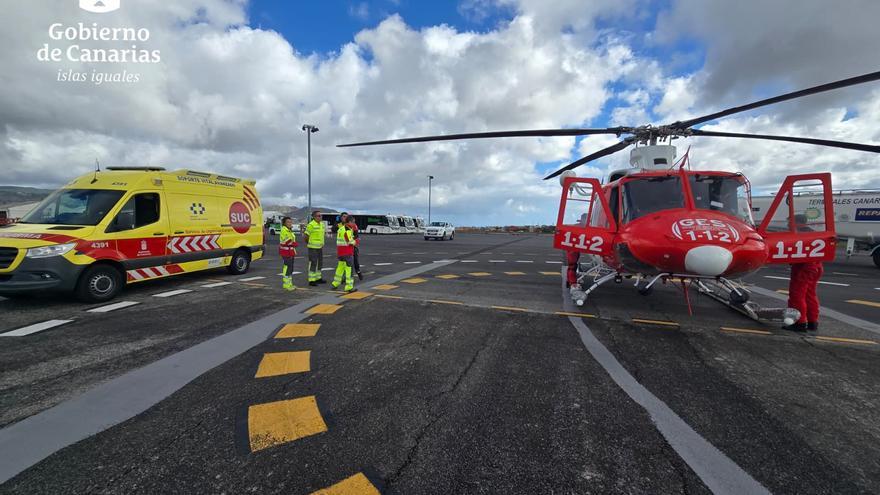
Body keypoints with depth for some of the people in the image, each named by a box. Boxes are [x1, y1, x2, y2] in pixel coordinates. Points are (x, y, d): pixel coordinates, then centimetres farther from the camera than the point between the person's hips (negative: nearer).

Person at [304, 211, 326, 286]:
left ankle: (318, 278, 26)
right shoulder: (311, 225, -14)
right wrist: (308, 243, 2)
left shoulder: (322, 224, 11)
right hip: (313, 247, -8)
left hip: (320, 247, 8)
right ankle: (311, 280, 3)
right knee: (313, 263, -4)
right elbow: (306, 235, -10)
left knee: (320, 263, 14)